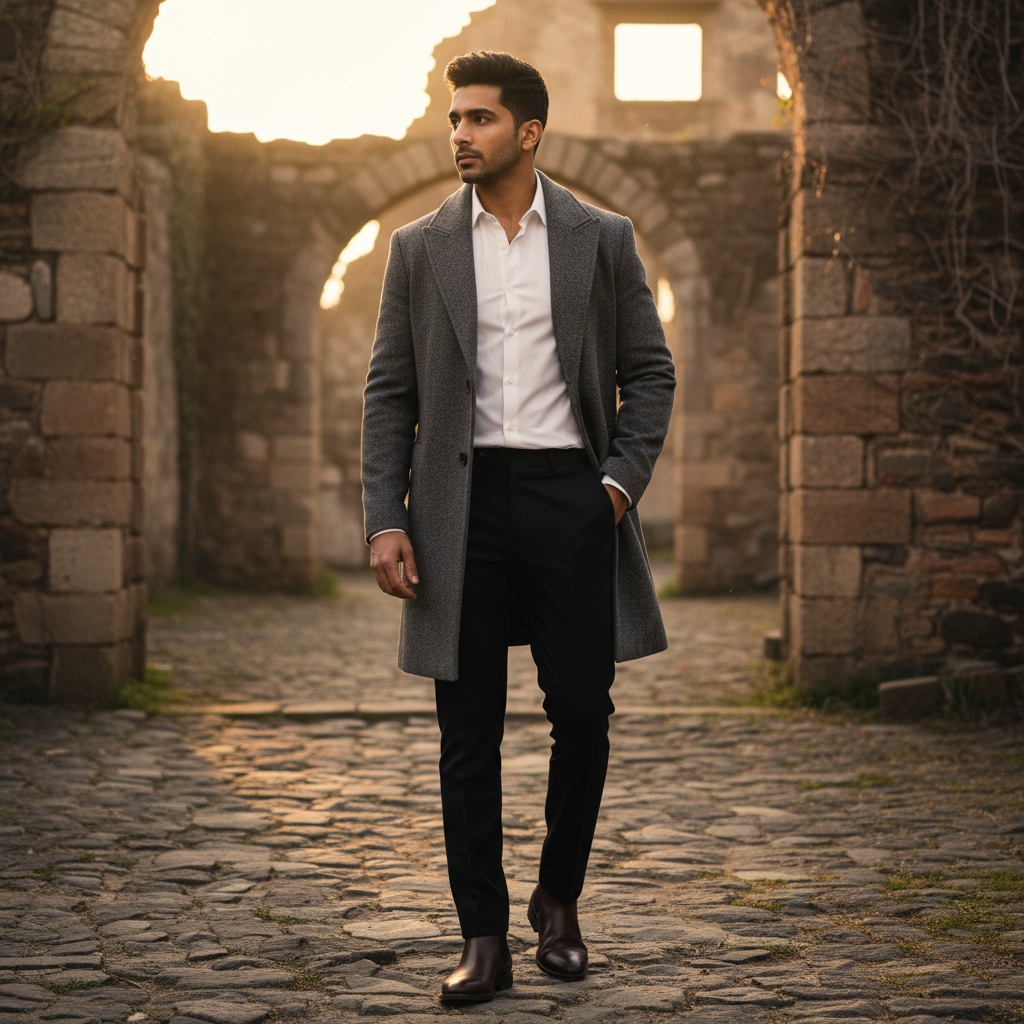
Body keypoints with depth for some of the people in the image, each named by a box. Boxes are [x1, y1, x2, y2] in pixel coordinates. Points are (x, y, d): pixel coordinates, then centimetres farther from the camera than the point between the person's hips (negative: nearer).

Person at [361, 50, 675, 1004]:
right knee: (468, 729, 1)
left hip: (569, 492, 0)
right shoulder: (420, 247, 7)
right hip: (464, 497, 1)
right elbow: (389, 392, 6)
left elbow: (649, 370, 8)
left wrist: (622, 479, -5)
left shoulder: (601, 239, 5)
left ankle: (558, 900, 24)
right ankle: (483, 938, 8)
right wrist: (384, 521, -3)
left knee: (583, 710, 2)